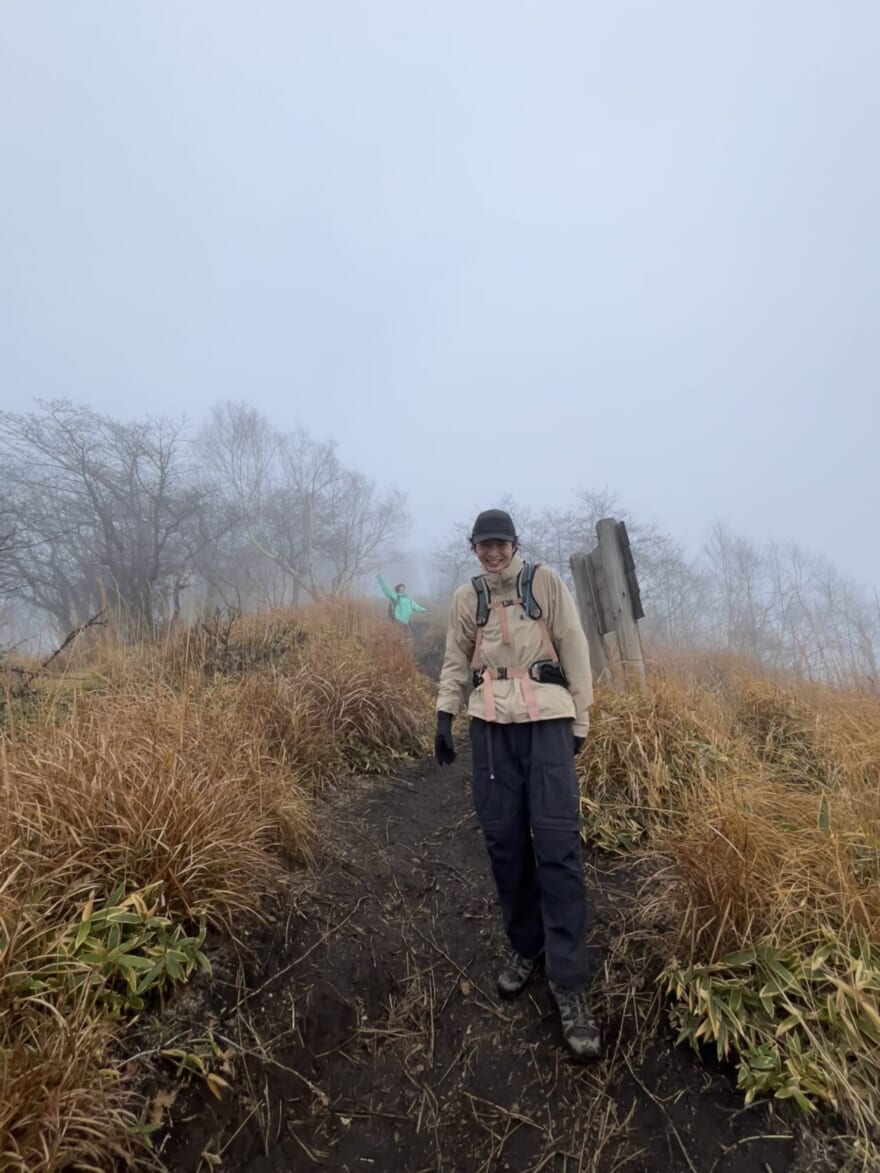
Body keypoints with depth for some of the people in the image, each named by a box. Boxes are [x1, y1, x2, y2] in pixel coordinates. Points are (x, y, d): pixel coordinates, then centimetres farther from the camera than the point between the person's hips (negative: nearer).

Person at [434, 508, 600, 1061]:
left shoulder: (547, 582, 5)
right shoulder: (467, 598, 12)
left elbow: (575, 650, 4)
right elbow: (456, 662, 14)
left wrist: (580, 720, 2)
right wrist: (444, 717, 3)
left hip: (547, 719, -2)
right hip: (491, 723, 3)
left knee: (557, 843, -7)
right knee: (504, 839, 6)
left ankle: (570, 984, 3)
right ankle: (525, 948, 27)